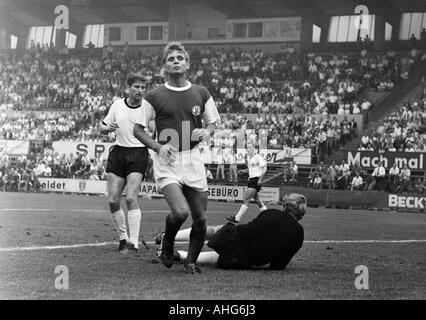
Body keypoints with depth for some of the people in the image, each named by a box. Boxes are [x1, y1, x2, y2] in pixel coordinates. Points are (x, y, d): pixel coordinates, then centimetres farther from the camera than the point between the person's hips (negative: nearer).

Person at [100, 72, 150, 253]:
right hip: (118, 152, 4)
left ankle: (134, 242, -13)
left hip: (138, 155, -4)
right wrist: (108, 128, -7)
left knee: (131, 198, -17)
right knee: (113, 201, 0)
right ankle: (123, 238, 18)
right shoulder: (117, 105, 6)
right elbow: (102, 128, 16)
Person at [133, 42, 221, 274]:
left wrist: (206, 132, -5)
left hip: (193, 160, 3)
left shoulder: (201, 93, 8)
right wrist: (158, 146, -11)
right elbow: (137, 128, 4)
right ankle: (167, 246, 8)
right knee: (180, 211, -23)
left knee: (200, 218, 3)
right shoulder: (154, 96, -1)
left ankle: (191, 261, 26)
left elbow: (213, 122, 18)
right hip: (167, 161, -3)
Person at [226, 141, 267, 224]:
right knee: (256, 199, 13)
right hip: (251, 179, 9)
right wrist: (244, 171, 8)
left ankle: (237, 218, -18)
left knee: (246, 198, -13)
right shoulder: (248, 157, 13)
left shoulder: (258, 157, -12)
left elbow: (264, 168, -13)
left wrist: (260, 179, -20)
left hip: (256, 180, -9)